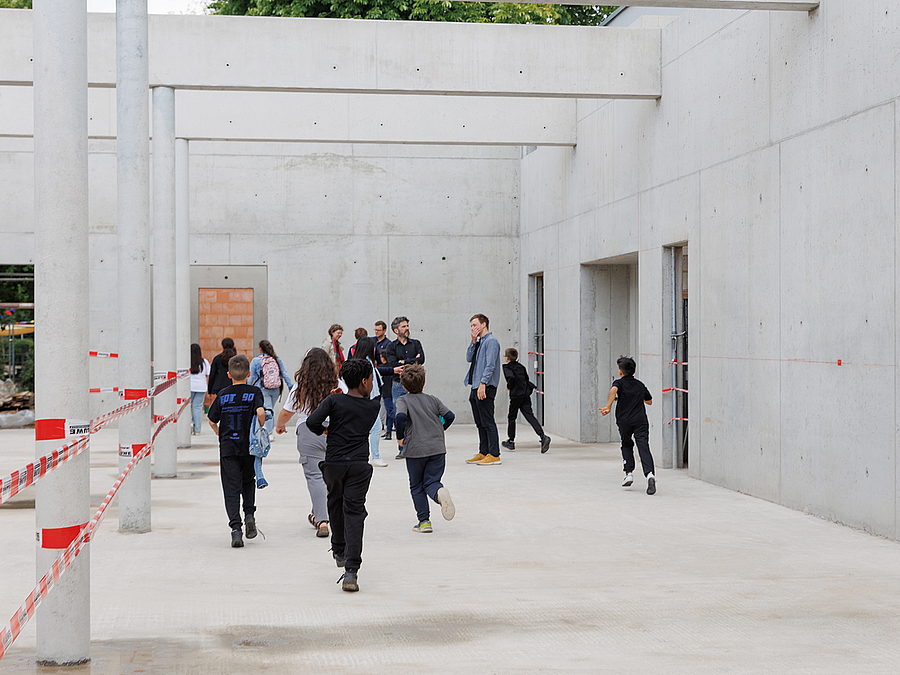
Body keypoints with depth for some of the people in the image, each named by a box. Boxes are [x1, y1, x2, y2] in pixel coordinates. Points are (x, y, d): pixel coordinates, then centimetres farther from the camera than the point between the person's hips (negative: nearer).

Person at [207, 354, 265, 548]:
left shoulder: (222, 395, 2)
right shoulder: (254, 392, -4)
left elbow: (212, 421, 7)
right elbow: (260, 412, -21)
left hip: (228, 448, 0)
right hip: (249, 447, 0)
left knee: (232, 489, 0)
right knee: (248, 481, 23)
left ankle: (235, 527, -13)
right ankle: (249, 514, 5)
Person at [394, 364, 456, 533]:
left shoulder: (403, 401, 0)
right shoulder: (433, 399, 10)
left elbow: (401, 417, -20)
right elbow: (450, 416, 3)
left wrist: (400, 437, -7)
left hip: (415, 450, -2)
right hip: (437, 447, 3)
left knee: (416, 486, 12)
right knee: (431, 482, 8)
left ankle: (424, 520, 9)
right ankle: (440, 493, -27)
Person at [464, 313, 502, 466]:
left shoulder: (491, 341, -9)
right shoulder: (478, 342, 18)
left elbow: (490, 365, -17)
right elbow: (469, 358, 14)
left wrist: (483, 384, -23)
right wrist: (473, 342, 4)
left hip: (486, 387, -9)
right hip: (475, 387, 9)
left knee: (488, 422, -7)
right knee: (480, 423, 12)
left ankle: (494, 455, -5)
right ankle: (483, 453, 18)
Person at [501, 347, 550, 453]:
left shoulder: (507, 367, -4)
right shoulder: (521, 366, 17)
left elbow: (511, 377, -22)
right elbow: (526, 378, 21)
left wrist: (509, 386, -6)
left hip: (516, 395, -5)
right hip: (526, 394, 5)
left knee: (511, 417, 11)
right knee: (530, 416, -4)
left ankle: (511, 441, 20)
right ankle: (543, 436, -23)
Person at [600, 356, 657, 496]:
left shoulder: (619, 383, 6)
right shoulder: (640, 385, 19)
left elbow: (613, 390, -19)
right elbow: (649, 401, 32)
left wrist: (608, 407, -22)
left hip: (624, 421, -1)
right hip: (640, 420, 1)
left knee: (627, 445, 23)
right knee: (644, 447, -10)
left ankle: (629, 473, 13)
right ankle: (649, 473, -31)